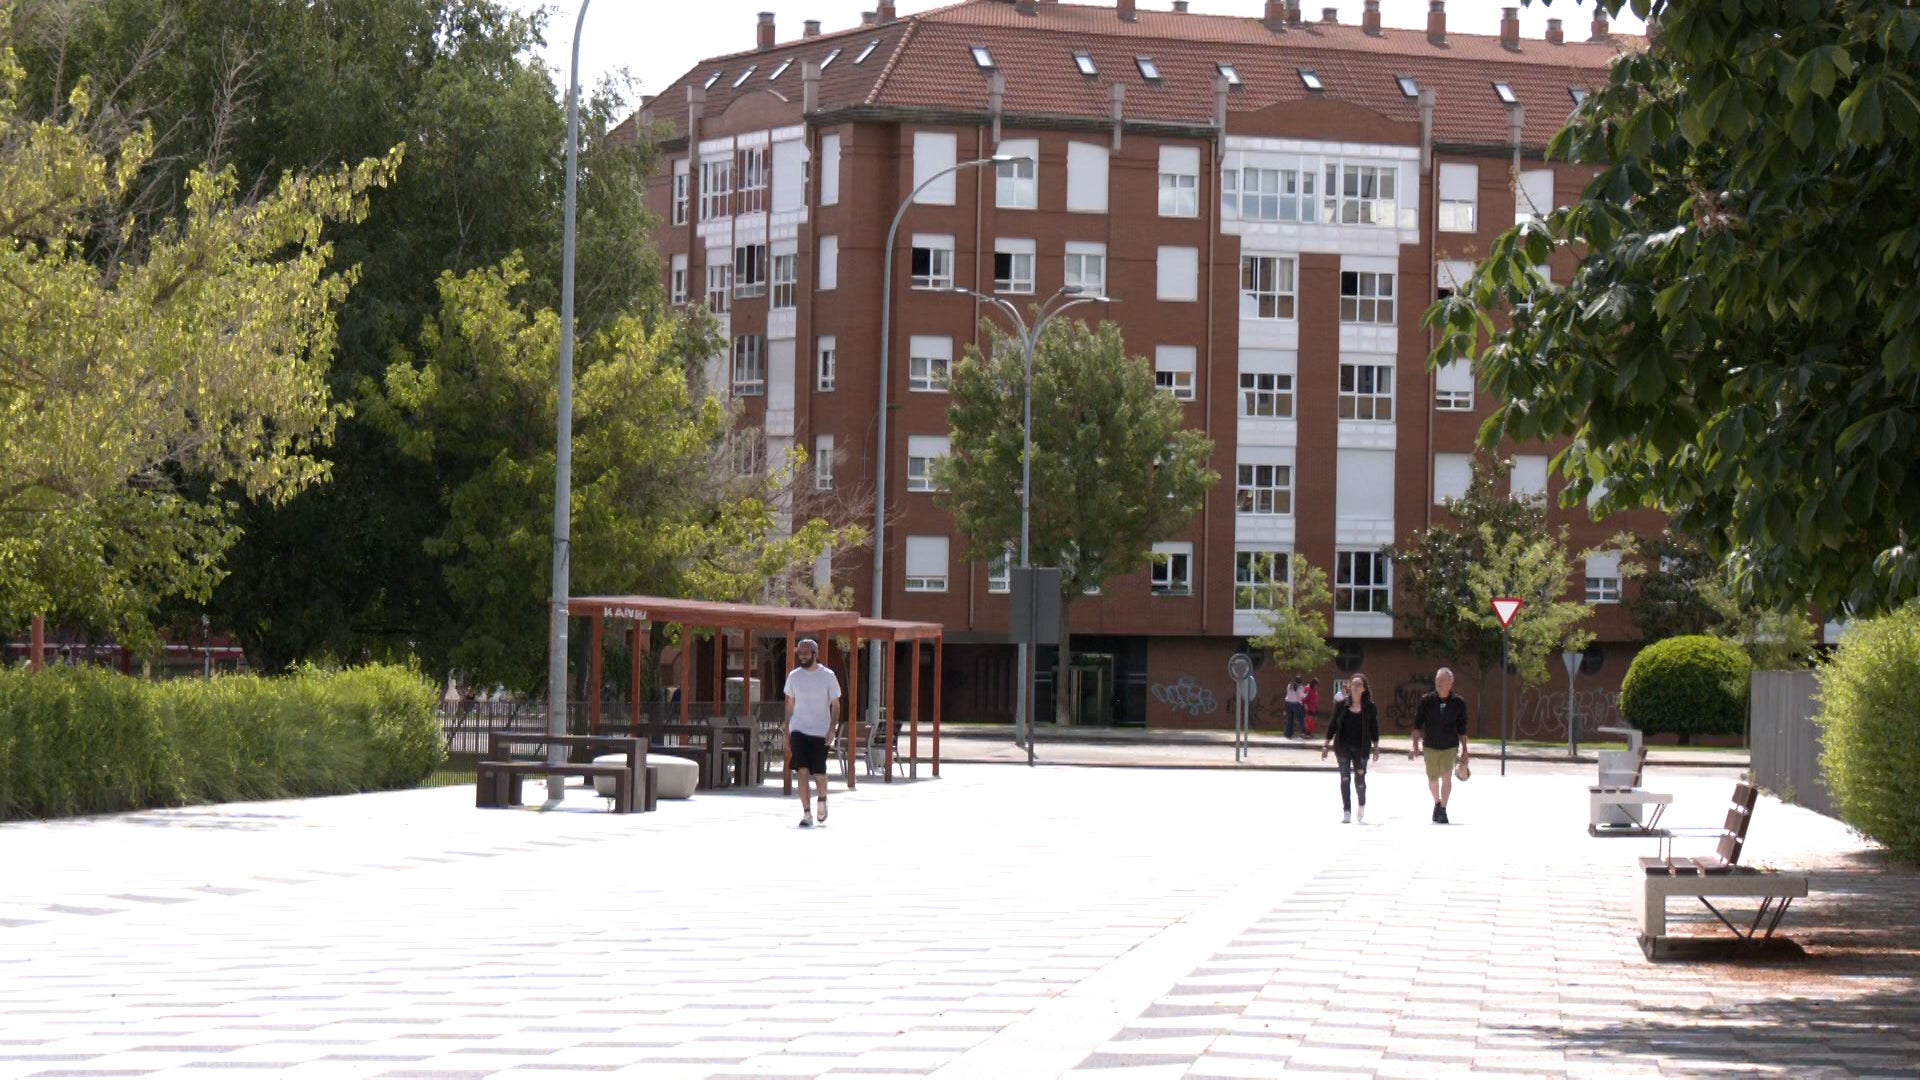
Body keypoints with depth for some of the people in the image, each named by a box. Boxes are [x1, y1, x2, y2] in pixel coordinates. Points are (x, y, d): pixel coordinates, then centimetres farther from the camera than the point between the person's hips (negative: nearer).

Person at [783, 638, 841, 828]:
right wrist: (786, 733, 10)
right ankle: (806, 813, -6)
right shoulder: (794, 676, 5)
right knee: (802, 771, -10)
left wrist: (832, 729, -13)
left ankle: (823, 799, 29)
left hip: (820, 733, -2)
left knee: (818, 773, -3)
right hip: (798, 730, 2)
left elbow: (835, 705, 0)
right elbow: (790, 706, 13)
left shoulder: (828, 676, -2)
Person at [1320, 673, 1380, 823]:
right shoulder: (1341, 704, 0)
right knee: (1344, 779, -1)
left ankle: (1361, 810, 26)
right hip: (1343, 747, 1)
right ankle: (1346, 812, 4)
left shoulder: (1369, 707, -1)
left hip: (1361, 748, -1)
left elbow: (1374, 727, 4)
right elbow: (1332, 724, 3)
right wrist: (1327, 745, 2)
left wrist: (1375, 747, 1)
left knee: (1360, 780, 0)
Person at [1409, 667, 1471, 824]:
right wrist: (1415, 746, -4)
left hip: (1450, 747, -1)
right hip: (1430, 746, 1)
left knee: (1447, 776, -18)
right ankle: (1437, 803, 38)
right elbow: (1417, 725, 1)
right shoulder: (1426, 701, -5)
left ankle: (1443, 809, -10)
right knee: (1432, 780, 11)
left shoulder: (1458, 703, -4)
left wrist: (1464, 751, 4)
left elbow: (1462, 730, 4)